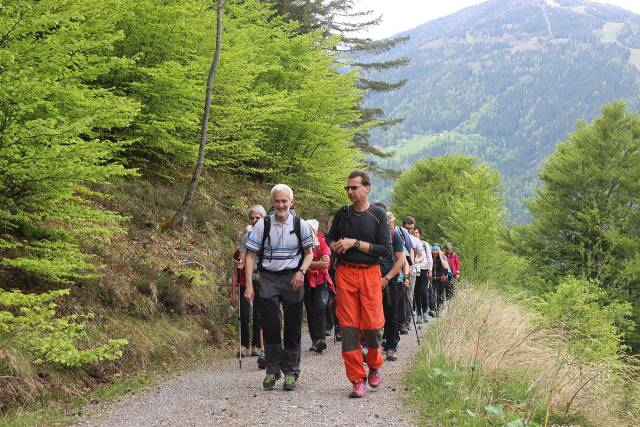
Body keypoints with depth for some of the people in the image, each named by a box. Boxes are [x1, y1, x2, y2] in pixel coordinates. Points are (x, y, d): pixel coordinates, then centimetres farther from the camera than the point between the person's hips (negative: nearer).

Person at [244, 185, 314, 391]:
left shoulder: (300, 224, 1)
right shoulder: (262, 225, -2)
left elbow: (309, 253, 10)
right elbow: (250, 256, 0)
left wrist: (301, 271, -9)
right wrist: (249, 285, -7)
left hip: (292, 279, 1)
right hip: (268, 279, -1)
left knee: (293, 326, 4)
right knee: (270, 325, -5)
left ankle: (291, 371, 14)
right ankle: (272, 369, 8)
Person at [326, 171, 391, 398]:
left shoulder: (378, 215, 0)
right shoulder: (342, 213, 9)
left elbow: (386, 250, -7)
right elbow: (329, 238, 22)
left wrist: (355, 243, -11)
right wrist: (335, 246, -1)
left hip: (370, 273, -2)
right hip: (344, 273, 2)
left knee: (372, 325, -6)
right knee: (349, 327, -3)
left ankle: (374, 365, 25)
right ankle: (358, 380, 4)